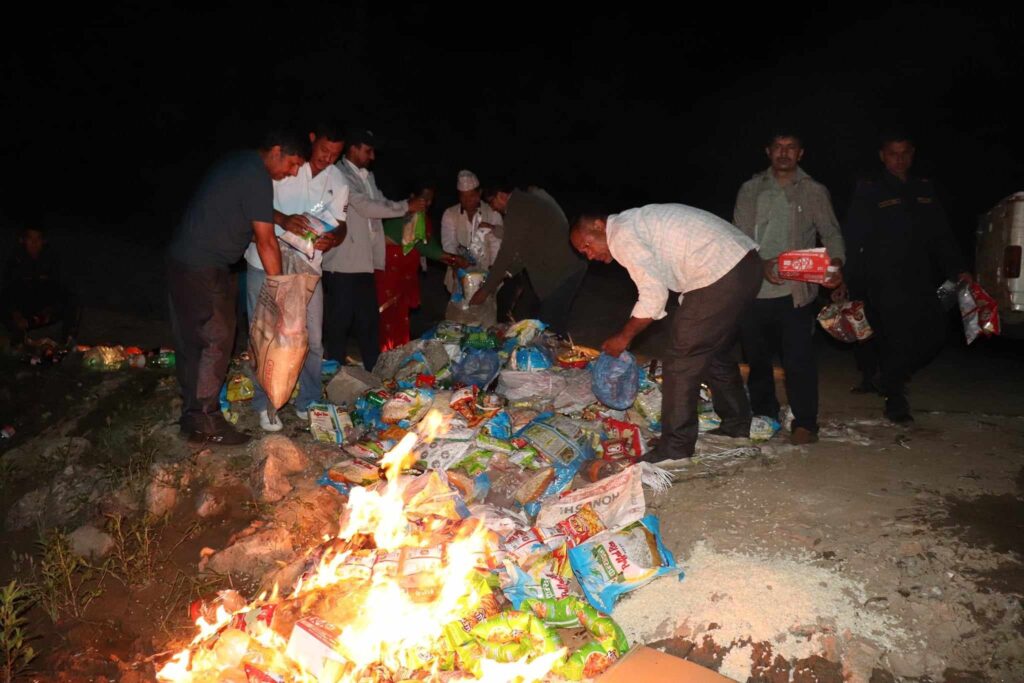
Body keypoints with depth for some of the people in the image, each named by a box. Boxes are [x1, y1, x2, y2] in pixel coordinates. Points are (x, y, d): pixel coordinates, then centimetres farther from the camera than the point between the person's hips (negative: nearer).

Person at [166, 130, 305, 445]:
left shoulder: (238, 162, 13)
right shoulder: (257, 176, -16)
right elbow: (266, 243, -16)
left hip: (181, 259, 10)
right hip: (204, 269, -10)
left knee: (190, 340, 14)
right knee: (216, 340, -3)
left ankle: (193, 414, 24)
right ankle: (205, 422, 5)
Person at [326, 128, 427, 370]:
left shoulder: (368, 176, 16)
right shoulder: (339, 175, -11)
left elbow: (381, 203, 16)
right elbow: (364, 207, -17)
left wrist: (411, 204, -1)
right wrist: (406, 207, -12)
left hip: (364, 261, 8)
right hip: (343, 263, -8)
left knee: (369, 319, 12)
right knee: (340, 321, 0)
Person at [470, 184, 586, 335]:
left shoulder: (517, 209, -14)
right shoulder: (532, 197, 15)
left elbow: (507, 253, -13)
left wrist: (486, 289, -6)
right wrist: (509, 271, 15)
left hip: (560, 272, -10)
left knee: (550, 326, -5)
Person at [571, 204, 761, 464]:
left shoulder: (622, 236, -10)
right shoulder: (635, 222, 20)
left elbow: (654, 296, -14)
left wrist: (624, 337, -2)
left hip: (722, 275, -10)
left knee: (681, 361, -3)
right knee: (716, 353, 24)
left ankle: (674, 450, 5)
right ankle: (736, 428, 38)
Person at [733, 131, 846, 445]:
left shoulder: (814, 192, 8)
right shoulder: (751, 190, 11)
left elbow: (831, 233, 6)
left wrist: (836, 262, -16)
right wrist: (760, 264, -14)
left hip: (796, 290, -2)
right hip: (754, 289, 2)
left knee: (799, 358, -7)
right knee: (756, 357, 10)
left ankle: (804, 423, 3)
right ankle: (764, 416, 27)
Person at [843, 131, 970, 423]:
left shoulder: (925, 190, 17)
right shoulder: (869, 192, 2)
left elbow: (941, 237, 18)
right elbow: (853, 240, -4)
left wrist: (958, 270, 7)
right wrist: (854, 284, -12)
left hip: (919, 279, 5)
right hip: (884, 279, -5)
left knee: (933, 333, -1)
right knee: (900, 334, -11)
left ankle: (891, 379, 21)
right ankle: (894, 394, 7)